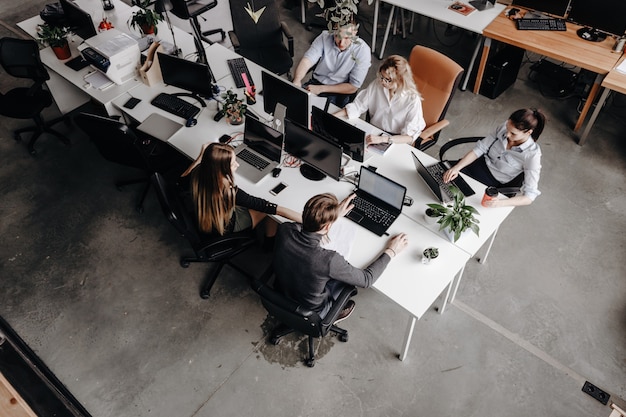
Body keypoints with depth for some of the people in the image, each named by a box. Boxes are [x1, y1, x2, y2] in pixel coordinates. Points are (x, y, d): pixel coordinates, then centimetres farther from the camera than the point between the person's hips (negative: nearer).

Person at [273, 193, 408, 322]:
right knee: (349, 277, 17)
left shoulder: (284, 230, -26)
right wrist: (390, 251, -10)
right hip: (310, 314, -4)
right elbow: (366, 279, -22)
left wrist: (334, 215, 6)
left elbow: (309, 225, 1)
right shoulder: (329, 260, -39)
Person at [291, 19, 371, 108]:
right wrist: (297, 81, -43)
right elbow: (307, 60, -21)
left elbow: (353, 87, -14)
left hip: (340, 93, -2)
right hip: (316, 83, 3)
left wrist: (321, 89, -21)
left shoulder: (363, 50, -16)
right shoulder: (325, 37, -11)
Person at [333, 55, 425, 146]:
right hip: (372, 134, 4)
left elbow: (410, 136, -20)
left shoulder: (413, 100, -18)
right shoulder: (377, 84, -6)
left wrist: (382, 139, -33)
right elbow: (356, 107, 1)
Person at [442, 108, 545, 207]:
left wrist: (501, 203, -41)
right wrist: (456, 168, -25)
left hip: (496, 182, -4)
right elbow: (479, 149, -10)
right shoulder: (504, 127, -13)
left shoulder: (532, 154, -24)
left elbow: (529, 197, -25)